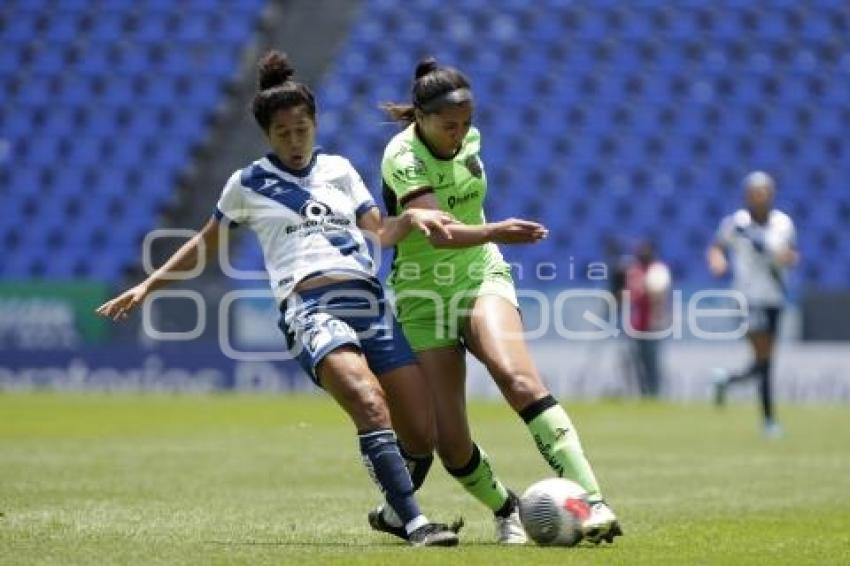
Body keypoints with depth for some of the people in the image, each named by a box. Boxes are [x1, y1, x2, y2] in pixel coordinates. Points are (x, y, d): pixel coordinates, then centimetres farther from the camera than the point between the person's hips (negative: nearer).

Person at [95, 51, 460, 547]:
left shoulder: (338, 169, 21)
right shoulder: (248, 184, 14)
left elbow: (382, 232, 16)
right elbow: (206, 244, 25)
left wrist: (412, 218, -4)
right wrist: (148, 286, 23)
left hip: (369, 300, 4)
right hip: (312, 307, -4)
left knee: (423, 435, -3)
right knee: (371, 406, -31)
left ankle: (394, 510, 25)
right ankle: (416, 524, -36)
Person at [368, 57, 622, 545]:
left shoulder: (469, 138, -1)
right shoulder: (403, 157, -20)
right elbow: (440, 233, -37)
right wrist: (493, 232, -52)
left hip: (482, 273, 2)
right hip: (423, 294, -2)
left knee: (516, 374, -29)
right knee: (450, 443, -8)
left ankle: (591, 502, -38)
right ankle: (507, 511, 22)